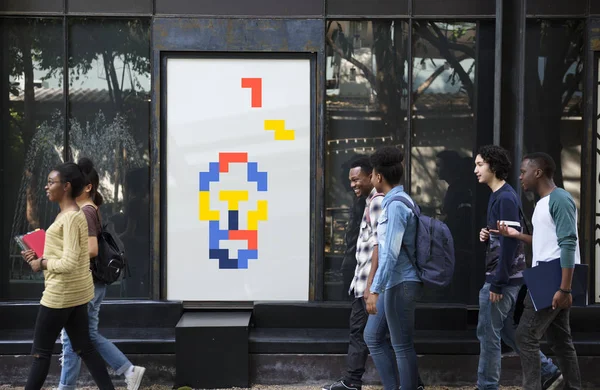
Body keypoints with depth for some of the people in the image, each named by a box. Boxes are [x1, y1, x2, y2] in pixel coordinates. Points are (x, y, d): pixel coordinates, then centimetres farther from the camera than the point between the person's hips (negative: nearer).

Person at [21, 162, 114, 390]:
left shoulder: (70, 218, -19)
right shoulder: (70, 215, 12)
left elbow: (68, 263, -24)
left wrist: (41, 263, -11)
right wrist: (40, 256, 7)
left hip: (61, 292, -10)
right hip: (76, 291, 10)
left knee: (41, 351, 1)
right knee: (84, 348, 12)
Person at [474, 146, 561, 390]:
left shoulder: (505, 198, -16)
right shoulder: (499, 196, 14)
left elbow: (510, 242, -21)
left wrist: (497, 283, -21)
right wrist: (487, 236, 1)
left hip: (503, 278, -10)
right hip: (507, 278, 10)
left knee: (488, 333, -2)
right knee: (508, 332, 16)